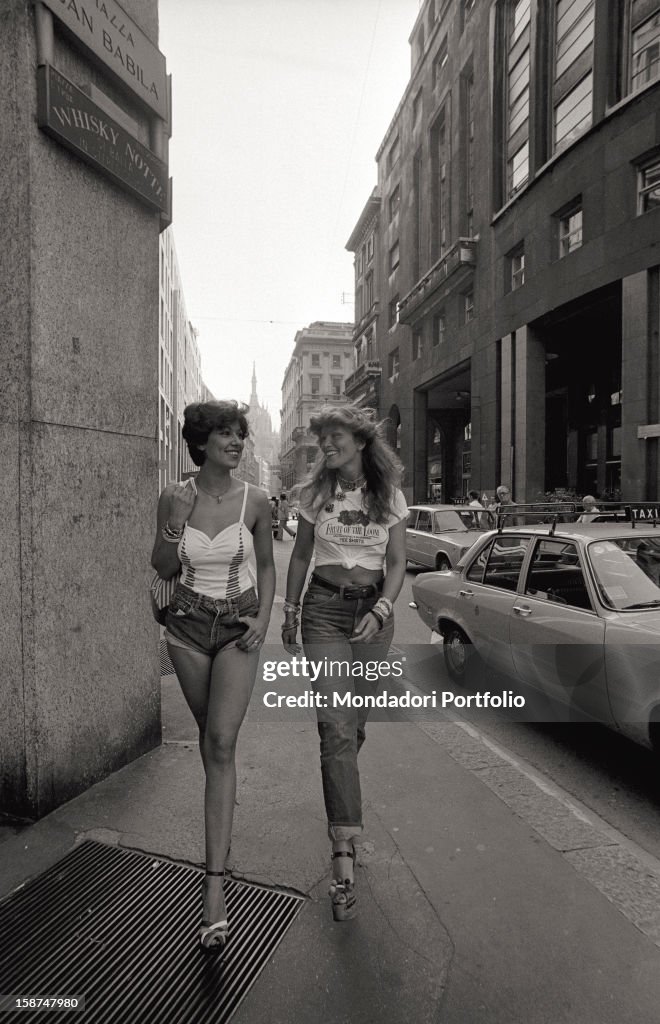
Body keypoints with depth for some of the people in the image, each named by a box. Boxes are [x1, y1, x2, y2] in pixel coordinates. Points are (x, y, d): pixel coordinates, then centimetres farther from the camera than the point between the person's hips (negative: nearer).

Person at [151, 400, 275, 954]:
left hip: (238, 625, -2)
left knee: (222, 742, -12)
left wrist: (263, 619, -8)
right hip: (189, 623, 2)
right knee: (209, 732, 18)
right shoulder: (174, 497, -7)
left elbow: (267, 565, 5)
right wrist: (174, 527, -19)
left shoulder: (255, 501, -8)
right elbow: (163, 570, 0)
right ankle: (222, 806, 49)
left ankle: (215, 885, -7)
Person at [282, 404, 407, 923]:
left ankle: (341, 799, 44)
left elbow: (397, 563, -1)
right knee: (336, 727, -12)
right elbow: (300, 556, 9)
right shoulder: (316, 493, 0)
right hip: (325, 610, -1)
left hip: (374, 611, 1)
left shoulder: (389, 496, 0)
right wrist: (290, 612, 11)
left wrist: (380, 611, -16)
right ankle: (344, 858, -9)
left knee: (355, 723, 12)